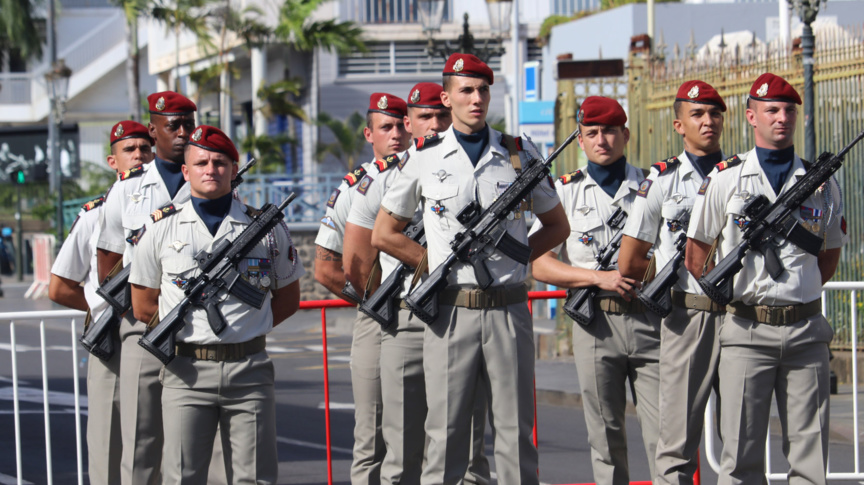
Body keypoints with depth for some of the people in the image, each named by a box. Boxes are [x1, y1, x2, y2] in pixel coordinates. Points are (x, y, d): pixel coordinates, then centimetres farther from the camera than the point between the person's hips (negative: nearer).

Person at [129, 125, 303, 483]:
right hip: (187, 372, 0)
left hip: (249, 372, 0)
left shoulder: (266, 227, 7)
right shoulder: (162, 230, 6)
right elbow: (143, 306, 12)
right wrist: (186, 326, 7)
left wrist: (245, 327, 7)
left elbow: (288, 298, 16)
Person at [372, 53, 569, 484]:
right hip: (451, 311, -1)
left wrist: (513, 255, 4)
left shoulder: (517, 155, 8)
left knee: (515, 432, 2)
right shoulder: (425, 158, 4)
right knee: (445, 433, 1)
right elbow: (383, 234, 10)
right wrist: (438, 265, 2)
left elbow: (557, 226, 18)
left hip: (508, 311, 1)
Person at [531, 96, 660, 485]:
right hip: (596, 324, 0)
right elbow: (539, 264, 2)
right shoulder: (565, 192, 8)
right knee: (605, 438, 5)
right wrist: (601, 278, -10)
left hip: (651, 321, 0)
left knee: (664, 434, -5)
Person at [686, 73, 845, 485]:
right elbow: (696, 251, 8)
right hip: (747, 330, -2)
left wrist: (799, 295, 11)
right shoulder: (725, 179, 3)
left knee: (810, 452, 2)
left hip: (806, 331, 2)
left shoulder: (821, 182, 9)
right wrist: (722, 297, 7)